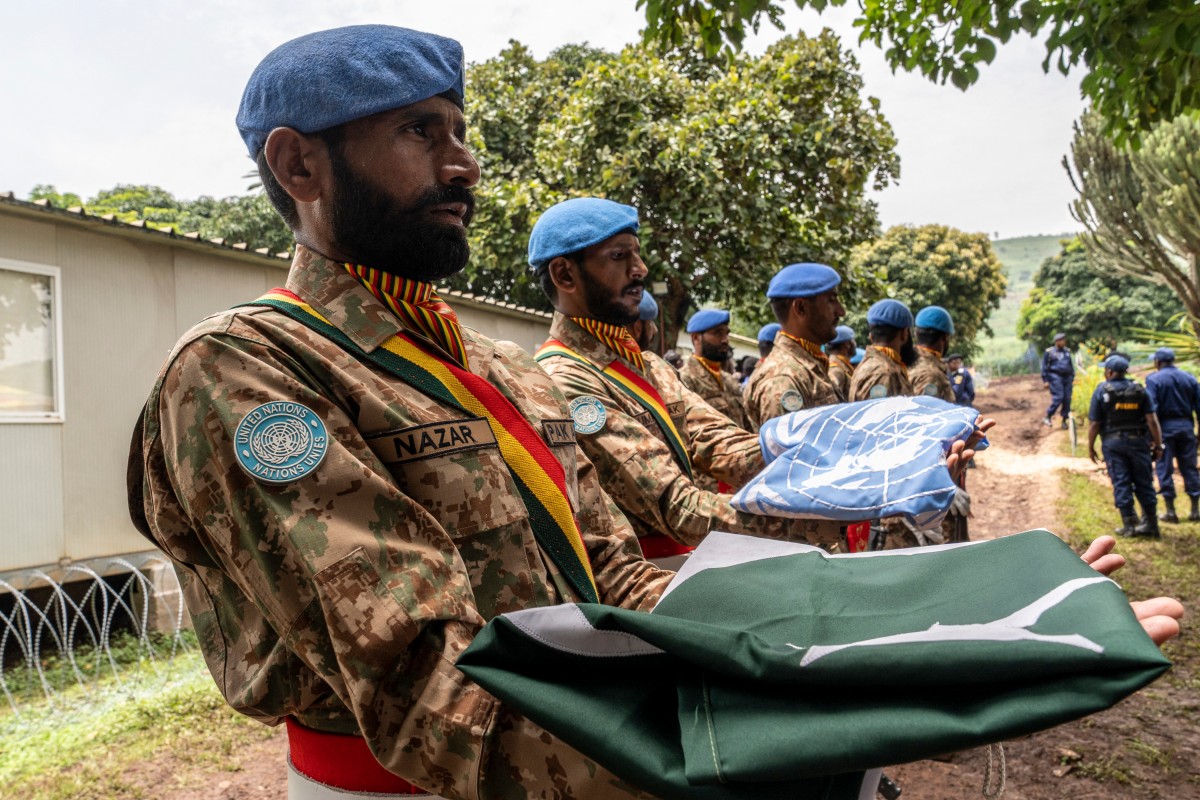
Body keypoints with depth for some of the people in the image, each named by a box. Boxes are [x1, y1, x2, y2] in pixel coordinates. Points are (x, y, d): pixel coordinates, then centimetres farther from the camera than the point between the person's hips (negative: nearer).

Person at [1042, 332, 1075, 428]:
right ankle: (1047, 418, -1)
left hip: (1067, 378, 5)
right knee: (1058, 398, -15)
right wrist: (1045, 380, -6)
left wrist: (1072, 378, 17)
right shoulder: (1049, 352, 0)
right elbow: (1044, 367, -1)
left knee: (1067, 400, 1)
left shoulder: (1067, 352, 15)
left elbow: (1071, 366, 22)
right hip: (1056, 377, -5)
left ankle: (1064, 420, 10)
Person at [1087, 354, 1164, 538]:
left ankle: (1129, 525, 4)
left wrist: (1090, 447, 2)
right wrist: (1158, 445, 4)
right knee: (1143, 483, 10)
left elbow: (1094, 424, -6)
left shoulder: (1101, 391, -5)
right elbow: (1152, 420, -2)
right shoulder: (1140, 390, 3)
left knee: (1121, 484, 2)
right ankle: (1151, 524, 14)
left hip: (1113, 443, -2)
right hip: (1138, 442, 3)